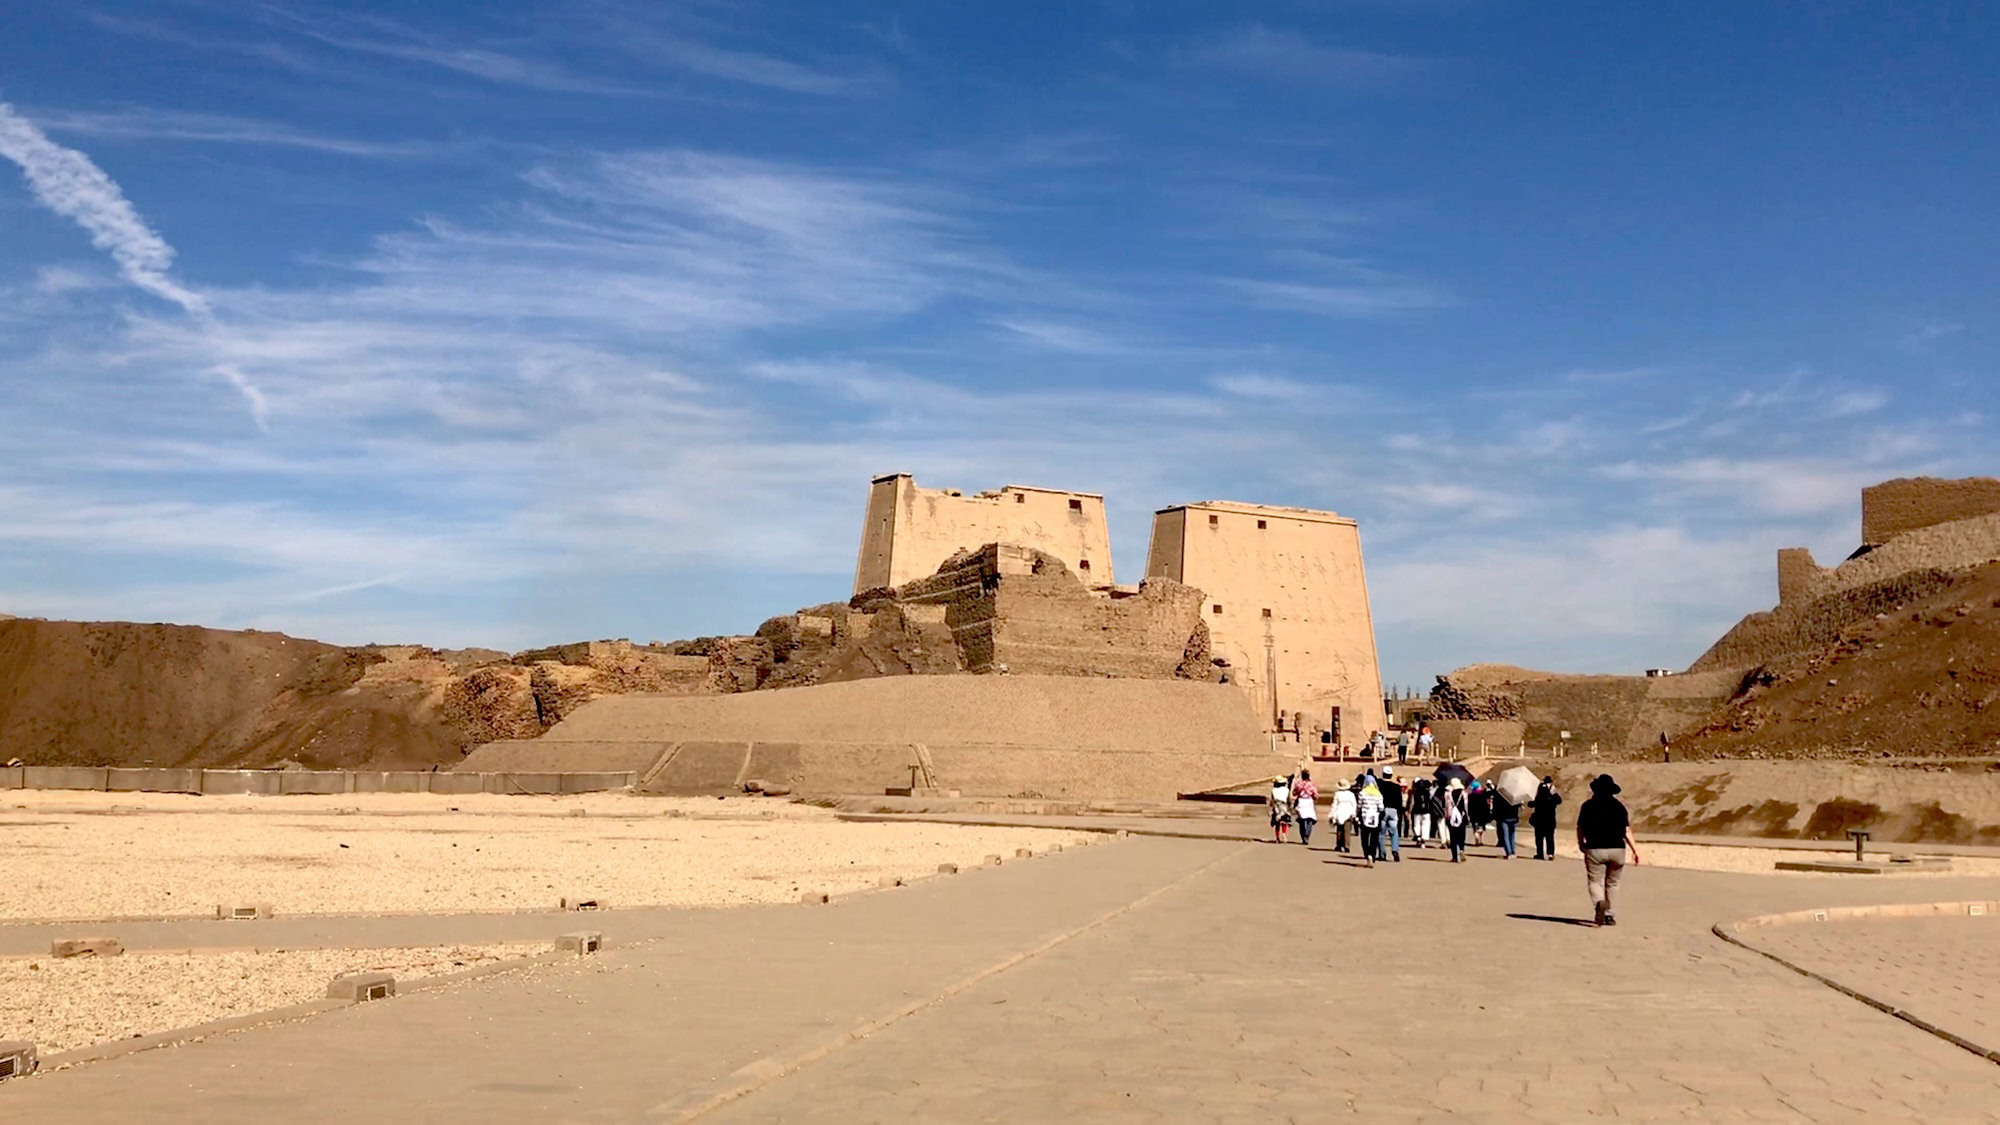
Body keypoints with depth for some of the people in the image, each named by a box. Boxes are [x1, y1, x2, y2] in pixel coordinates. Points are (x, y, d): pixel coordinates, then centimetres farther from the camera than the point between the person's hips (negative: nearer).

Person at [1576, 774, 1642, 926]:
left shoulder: (1587, 805, 1)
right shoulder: (1619, 805, 5)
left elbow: (1580, 828, 3)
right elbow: (1626, 831, 0)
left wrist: (1581, 844, 20)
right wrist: (1635, 850, 4)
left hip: (1595, 849, -2)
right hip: (1617, 849, 2)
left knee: (1594, 881, 2)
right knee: (1612, 883, 16)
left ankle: (1599, 902, -28)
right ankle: (1609, 914, 18)